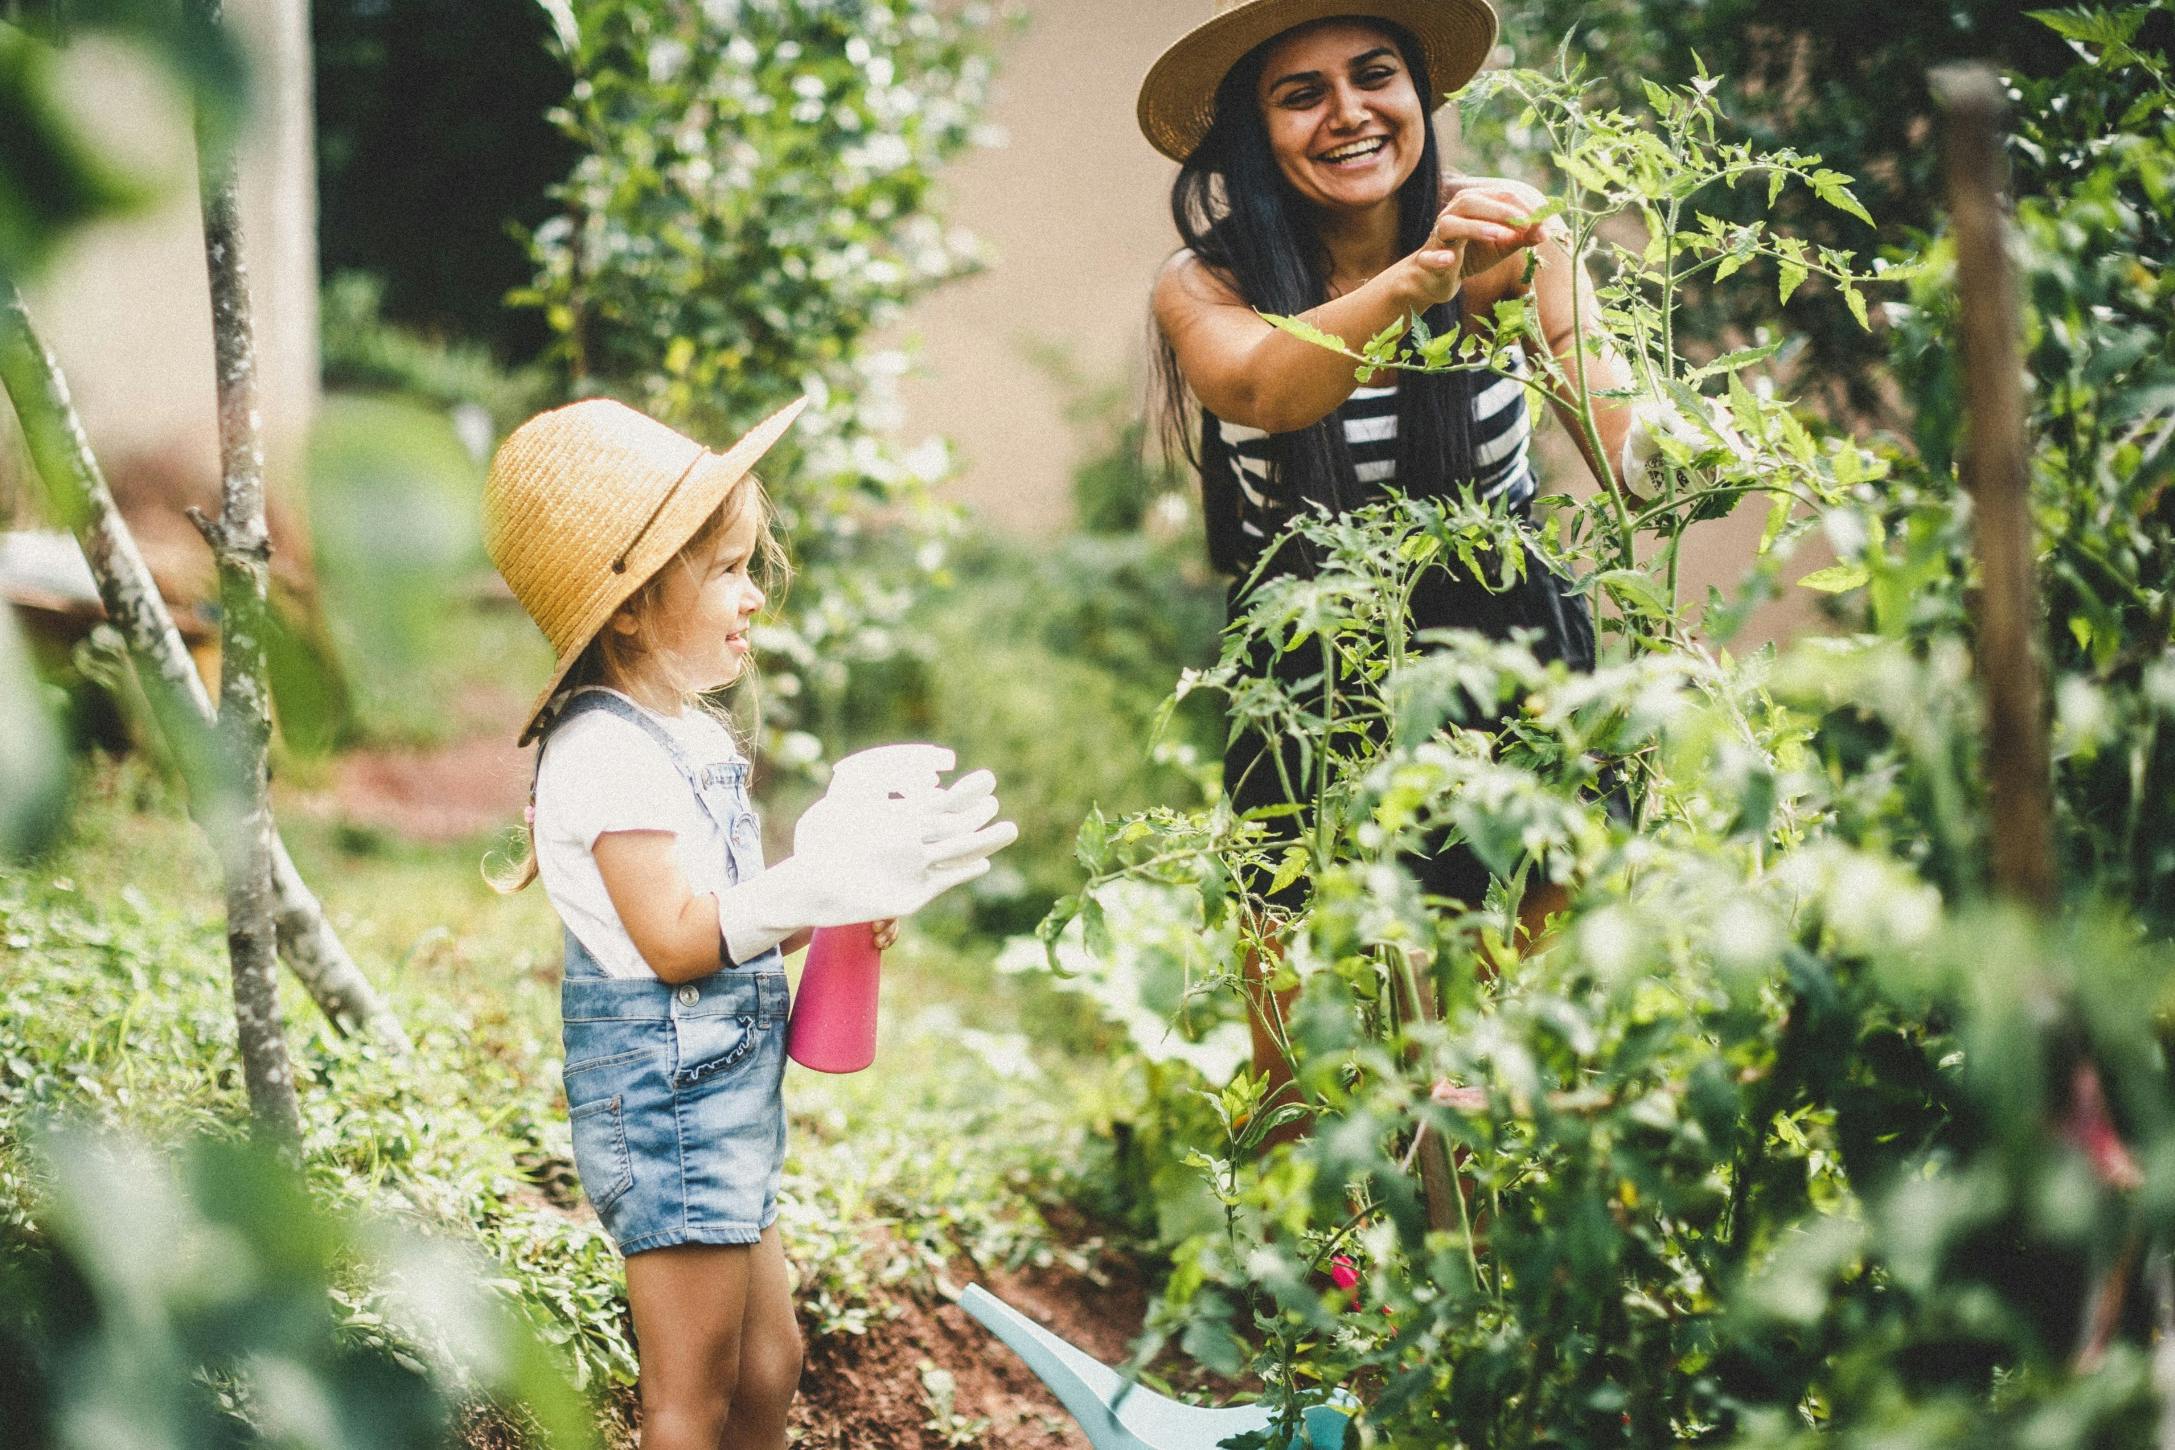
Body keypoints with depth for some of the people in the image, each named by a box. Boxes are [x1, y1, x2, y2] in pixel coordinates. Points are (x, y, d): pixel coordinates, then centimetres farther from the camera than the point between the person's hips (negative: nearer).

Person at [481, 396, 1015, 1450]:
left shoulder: (684, 732, 14)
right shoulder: (605, 750, -19)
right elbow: (677, 938, -25)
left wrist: (838, 890, 2)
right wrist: (829, 881, -25)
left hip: (728, 1087, 10)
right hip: (665, 1094, -10)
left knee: (765, 1364, 19)